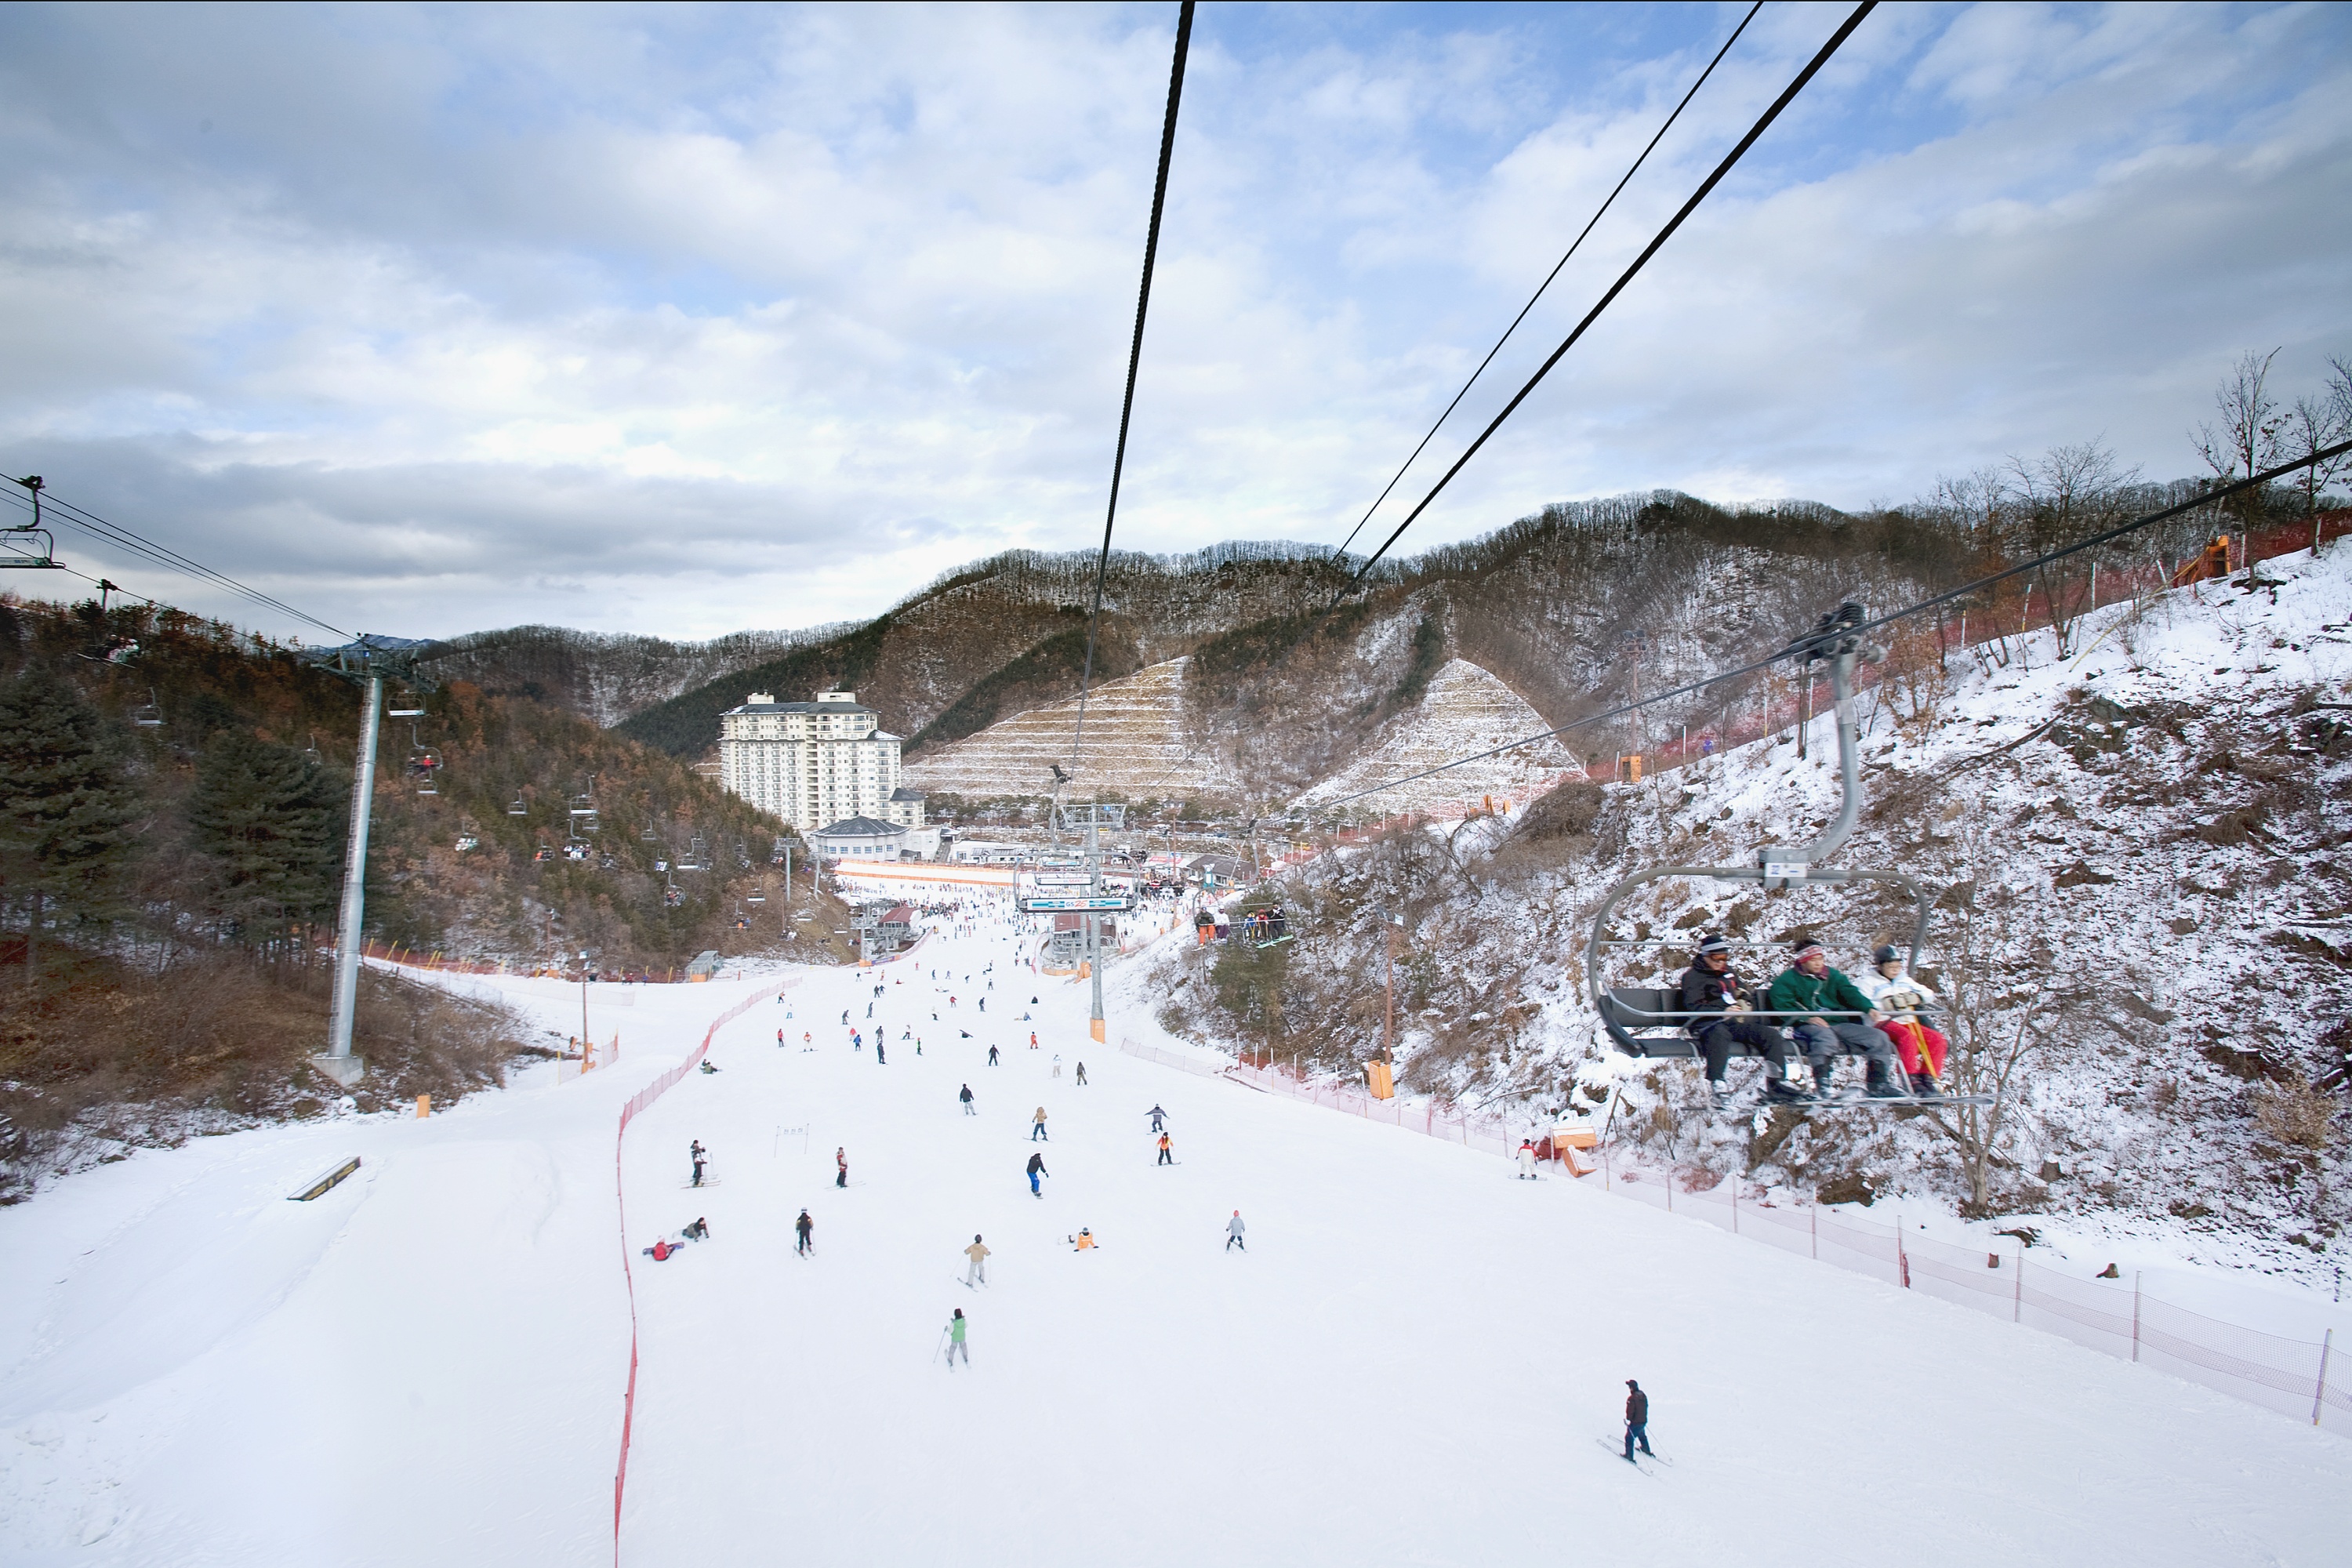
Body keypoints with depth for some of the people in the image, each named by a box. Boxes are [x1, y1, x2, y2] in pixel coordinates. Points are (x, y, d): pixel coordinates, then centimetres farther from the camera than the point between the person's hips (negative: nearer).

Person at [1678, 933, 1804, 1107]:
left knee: (1772, 1035, -12)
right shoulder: (1693, 976, 4)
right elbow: (1694, 1006, -8)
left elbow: (1748, 998, 29)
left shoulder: (1729, 974, 27)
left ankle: (1776, 1085, -8)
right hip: (1708, 1023, -7)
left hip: (1735, 1023, 7)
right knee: (1720, 1035, -41)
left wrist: (1746, 1005, 2)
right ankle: (1717, 1087, -49)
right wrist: (1722, 1012, -23)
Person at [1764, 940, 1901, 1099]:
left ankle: (1878, 1087, 2)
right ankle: (1821, 1086, -37)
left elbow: (1850, 993, 6)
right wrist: (1807, 1018, -22)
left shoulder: (1832, 975, 19)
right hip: (1808, 1026, -6)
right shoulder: (1787, 980, 3)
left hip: (1839, 1023, 6)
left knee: (1879, 1037, -6)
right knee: (1825, 1037, -40)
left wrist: (1869, 1008, -14)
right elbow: (1783, 1006, -8)